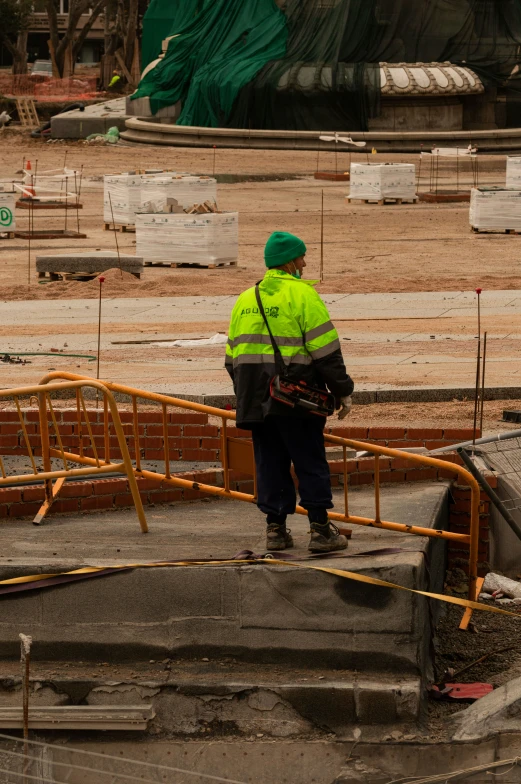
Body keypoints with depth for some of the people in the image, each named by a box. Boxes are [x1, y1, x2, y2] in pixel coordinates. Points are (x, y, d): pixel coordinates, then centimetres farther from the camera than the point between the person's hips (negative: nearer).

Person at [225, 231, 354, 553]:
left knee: (270, 463, 11)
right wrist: (343, 391, -4)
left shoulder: (246, 299, 14)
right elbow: (325, 349, -10)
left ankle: (275, 528, 10)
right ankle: (320, 529, 0)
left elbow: (232, 355, 18)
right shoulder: (302, 294, -7)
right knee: (310, 463, 0)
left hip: (256, 400, 6)